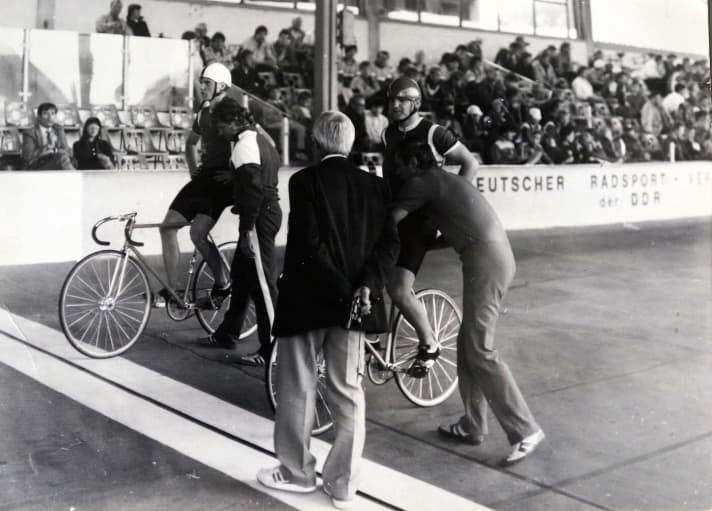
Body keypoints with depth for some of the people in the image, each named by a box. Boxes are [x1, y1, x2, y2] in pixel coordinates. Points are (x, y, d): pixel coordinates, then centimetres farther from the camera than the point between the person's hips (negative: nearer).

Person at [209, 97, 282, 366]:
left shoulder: (245, 143, -15)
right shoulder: (260, 137, 16)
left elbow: (253, 188, -23)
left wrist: (248, 228, -22)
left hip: (260, 216, -11)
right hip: (269, 209, 11)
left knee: (262, 282, -6)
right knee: (240, 274, 20)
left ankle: (271, 349, 1)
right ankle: (227, 334, 33)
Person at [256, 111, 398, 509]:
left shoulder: (304, 181, -10)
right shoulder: (375, 185, 2)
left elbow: (309, 245, -19)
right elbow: (389, 243, -6)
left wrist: (342, 291, -15)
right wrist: (366, 285, -13)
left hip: (308, 299, -3)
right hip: (354, 302, 4)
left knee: (298, 389, 12)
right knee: (349, 393, 11)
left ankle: (297, 471, 24)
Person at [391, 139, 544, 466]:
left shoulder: (422, 183, -5)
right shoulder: (443, 181, 23)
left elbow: (390, 219, -8)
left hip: (484, 260, -10)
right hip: (496, 255, 10)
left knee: (480, 349, -8)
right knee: (467, 342, 14)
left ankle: (525, 430, -6)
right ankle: (472, 426, 22)